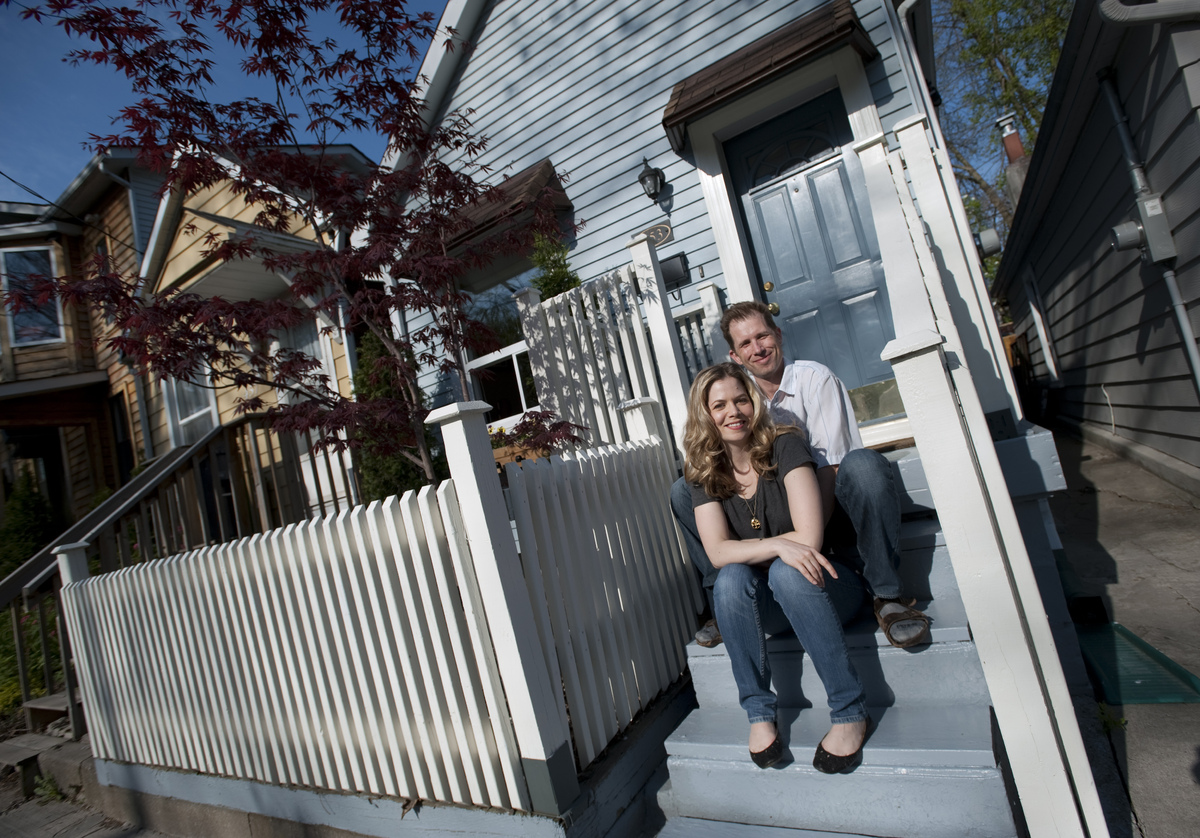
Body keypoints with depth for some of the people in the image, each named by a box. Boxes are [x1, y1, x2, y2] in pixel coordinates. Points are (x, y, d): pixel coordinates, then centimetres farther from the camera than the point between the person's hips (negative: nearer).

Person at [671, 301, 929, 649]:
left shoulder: (815, 378, -10)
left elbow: (831, 468, -17)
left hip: (833, 509, -3)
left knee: (863, 463, -36)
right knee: (684, 490, -9)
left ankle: (886, 595, -21)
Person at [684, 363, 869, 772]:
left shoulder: (785, 446, -12)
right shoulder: (705, 475, -2)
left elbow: (809, 537, -20)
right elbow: (717, 552, -14)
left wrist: (747, 548, -13)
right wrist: (777, 545, -29)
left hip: (823, 585, -2)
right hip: (769, 605, 3)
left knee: (786, 573, -34)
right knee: (731, 577, -28)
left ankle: (850, 711, -19)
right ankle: (758, 712, -17)